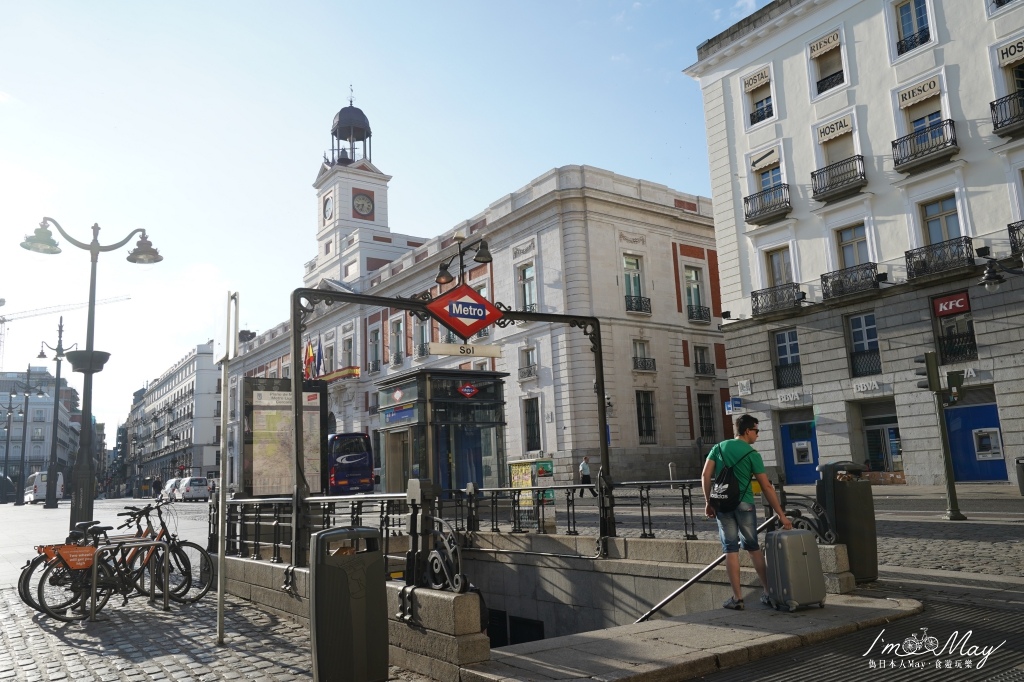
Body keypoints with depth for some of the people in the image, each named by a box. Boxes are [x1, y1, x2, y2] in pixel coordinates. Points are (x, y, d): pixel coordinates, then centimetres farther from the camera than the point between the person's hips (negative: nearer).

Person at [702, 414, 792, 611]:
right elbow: (766, 487, -4)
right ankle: (768, 592, 17)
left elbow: (706, 475, 0)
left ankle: (737, 598, 5)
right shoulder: (752, 454, -2)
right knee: (753, 546, 13)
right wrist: (781, 515, -1)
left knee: (731, 549, 4)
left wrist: (708, 502, 7)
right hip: (744, 503, -2)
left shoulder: (719, 447, 8)